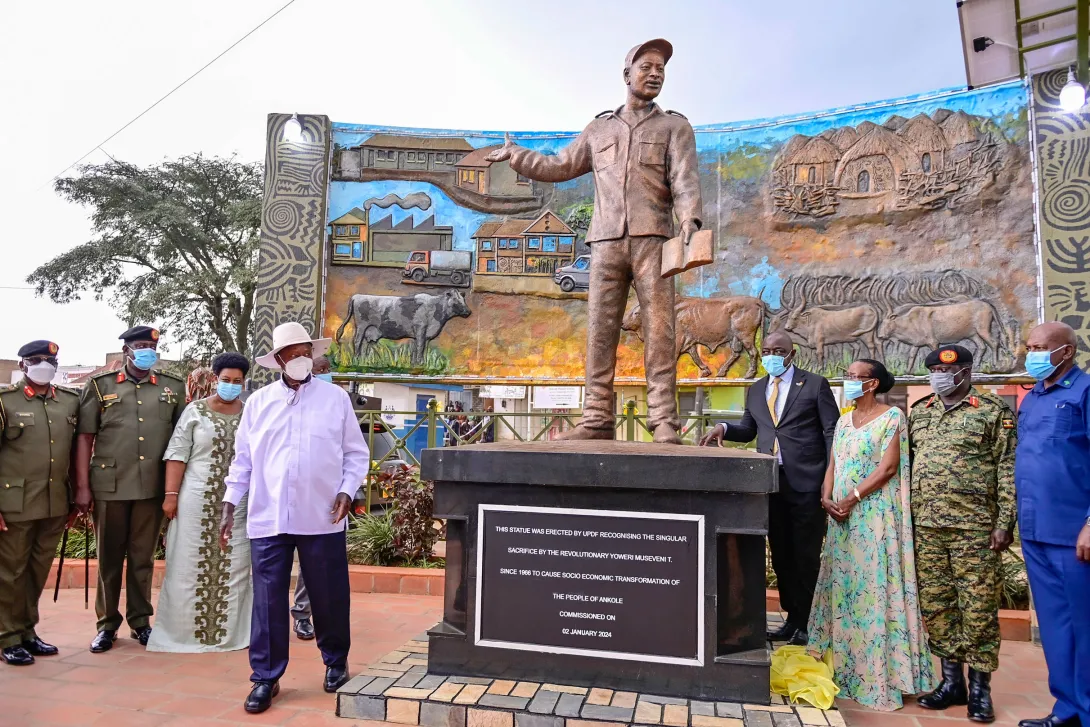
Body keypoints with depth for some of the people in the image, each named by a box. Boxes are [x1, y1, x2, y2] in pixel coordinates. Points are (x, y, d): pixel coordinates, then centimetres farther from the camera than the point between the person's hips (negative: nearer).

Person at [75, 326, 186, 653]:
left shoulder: (173, 388, 8)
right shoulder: (100, 386, 5)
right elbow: (85, 437, 2)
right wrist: (82, 486, -4)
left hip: (153, 487, 1)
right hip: (110, 486, -1)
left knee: (143, 557, 11)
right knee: (109, 557, 10)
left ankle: (140, 620, 23)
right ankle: (107, 623, 23)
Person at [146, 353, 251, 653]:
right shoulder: (195, 410, -1)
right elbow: (177, 455, -3)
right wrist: (171, 495, -9)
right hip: (197, 500, -2)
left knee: (233, 567, 7)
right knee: (191, 564, 6)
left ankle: (229, 631, 19)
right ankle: (185, 630, 19)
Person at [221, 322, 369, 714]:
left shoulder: (336, 398, 3)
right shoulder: (258, 402, 8)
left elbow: (356, 453, 5)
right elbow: (243, 459, 10)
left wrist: (347, 490, -8)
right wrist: (230, 503, 6)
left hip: (322, 518, -1)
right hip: (267, 519, 1)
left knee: (330, 597, 10)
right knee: (267, 600, 6)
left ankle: (336, 662, 31)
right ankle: (266, 678, 21)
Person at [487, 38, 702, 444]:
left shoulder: (675, 127, 14)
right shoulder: (599, 129, 23)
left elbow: (685, 180, -3)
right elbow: (558, 167, 31)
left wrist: (690, 221, -21)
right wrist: (515, 155, 32)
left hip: (652, 241, -3)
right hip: (606, 243, 3)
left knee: (658, 331, -10)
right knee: (600, 332, -4)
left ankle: (665, 424, -10)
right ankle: (597, 420, -2)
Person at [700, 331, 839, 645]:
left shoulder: (815, 384, 0)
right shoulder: (756, 390, 14)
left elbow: (832, 432, -2)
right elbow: (749, 429, 20)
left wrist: (831, 480, -9)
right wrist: (724, 428, -2)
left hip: (806, 483, -5)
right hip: (771, 483, 5)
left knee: (806, 556, 3)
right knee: (781, 555, 11)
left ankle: (807, 623, 16)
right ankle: (792, 617, 24)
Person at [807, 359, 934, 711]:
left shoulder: (892, 417, -6)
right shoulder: (844, 420, 14)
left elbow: (888, 467, -14)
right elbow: (833, 465, 11)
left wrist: (852, 498, -16)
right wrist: (826, 498, -5)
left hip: (875, 515, -7)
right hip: (842, 516, 7)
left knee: (873, 585, -3)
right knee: (843, 585, 10)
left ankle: (878, 670, 7)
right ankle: (844, 662, 21)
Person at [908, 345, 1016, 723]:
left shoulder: (994, 411, -1)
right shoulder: (918, 412, 13)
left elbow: (1008, 470, -5)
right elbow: (906, 466, 16)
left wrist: (1005, 522, -11)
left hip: (975, 527, -5)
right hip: (926, 526, 5)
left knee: (978, 606, 2)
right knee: (935, 604, 9)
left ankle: (979, 688, 15)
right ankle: (952, 681, 21)